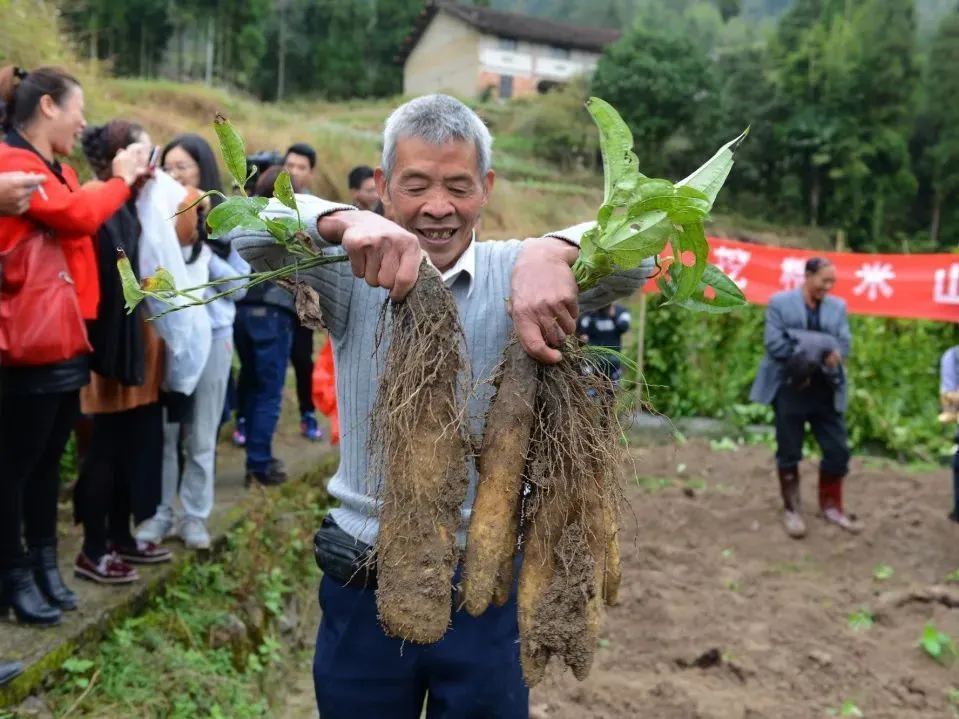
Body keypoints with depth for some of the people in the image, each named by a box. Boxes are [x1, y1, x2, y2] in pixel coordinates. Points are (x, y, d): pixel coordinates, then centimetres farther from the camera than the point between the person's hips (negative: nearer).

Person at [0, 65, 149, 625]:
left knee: (49, 459, 16)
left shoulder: (58, 171, 16)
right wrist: (120, 179, -4)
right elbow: (79, 215, -21)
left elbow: (85, 221, 12)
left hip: (66, 337, 9)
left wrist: (128, 184, 3)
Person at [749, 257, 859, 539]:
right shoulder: (780, 302, -2)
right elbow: (774, 343, -12)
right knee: (789, 452, 5)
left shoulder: (838, 306, 11)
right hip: (790, 389, -4)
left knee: (838, 450, 5)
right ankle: (792, 509, 19)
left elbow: (844, 345, 1)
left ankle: (831, 506, 23)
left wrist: (816, 361, -17)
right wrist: (816, 351, -13)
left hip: (825, 390, 4)